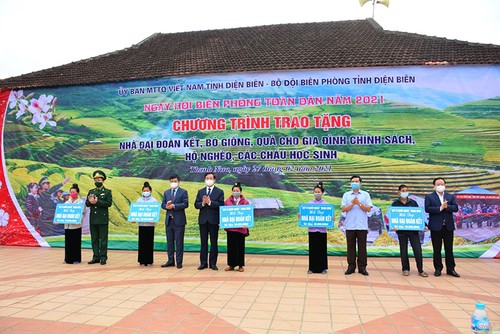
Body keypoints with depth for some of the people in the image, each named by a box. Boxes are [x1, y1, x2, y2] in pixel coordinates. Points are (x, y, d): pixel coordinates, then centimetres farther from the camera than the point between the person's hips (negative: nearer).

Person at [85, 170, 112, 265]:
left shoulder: (107, 192, 1)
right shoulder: (91, 191, 15)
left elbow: (109, 203, -11)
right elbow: (86, 204, 8)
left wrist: (97, 202, -19)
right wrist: (90, 201, -15)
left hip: (103, 220, -4)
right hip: (93, 220, 5)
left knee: (103, 239, -1)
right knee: (94, 239, 9)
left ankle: (103, 257, 5)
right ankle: (95, 257, 17)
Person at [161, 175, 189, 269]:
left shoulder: (183, 192, -1)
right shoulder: (166, 192, 15)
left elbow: (185, 204, -11)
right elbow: (162, 204, 10)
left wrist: (173, 206, -17)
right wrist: (167, 206, -12)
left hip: (179, 221, -5)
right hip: (169, 220, 5)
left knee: (179, 242, 0)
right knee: (169, 242, 10)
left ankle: (179, 262, 7)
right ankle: (170, 261, 19)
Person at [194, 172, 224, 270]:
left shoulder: (219, 192, 2)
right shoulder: (200, 191, 12)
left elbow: (221, 204, -10)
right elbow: (196, 205, 5)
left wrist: (210, 202, -19)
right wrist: (202, 203, -15)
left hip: (214, 220, -3)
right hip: (203, 220, 3)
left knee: (214, 243, 4)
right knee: (203, 242, 8)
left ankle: (213, 263, 11)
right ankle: (203, 263, 14)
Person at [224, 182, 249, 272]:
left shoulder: (245, 202, 2)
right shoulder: (227, 201, 6)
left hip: (240, 227, -1)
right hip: (230, 227, 1)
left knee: (240, 246, 5)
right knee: (231, 246, 6)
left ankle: (240, 265, 15)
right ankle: (231, 265, 16)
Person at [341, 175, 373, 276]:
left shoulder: (365, 195, 8)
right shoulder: (346, 195, 9)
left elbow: (369, 209, -2)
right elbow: (343, 209, -1)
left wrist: (359, 203, -13)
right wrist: (352, 204, -14)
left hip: (362, 226, -1)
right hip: (350, 226, 1)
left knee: (362, 247, 3)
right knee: (351, 247, 5)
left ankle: (362, 267, 12)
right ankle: (351, 267, 12)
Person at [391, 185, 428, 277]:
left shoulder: (413, 203, 6)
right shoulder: (395, 204, 2)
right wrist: (393, 226, -17)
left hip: (413, 230, 1)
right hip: (401, 231, -1)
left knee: (418, 250, -1)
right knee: (403, 251, 7)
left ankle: (420, 270, 10)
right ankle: (405, 269, 18)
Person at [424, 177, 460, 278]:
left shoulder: (451, 196, 11)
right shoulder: (429, 197, 2)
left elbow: (455, 208, -3)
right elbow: (427, 209, -12)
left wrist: (446, 207, -18)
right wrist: (440, 208, -18)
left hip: (448, 226, 2)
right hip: (436, 226, -2)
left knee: (449, 249, 8)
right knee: (437, 249, 5)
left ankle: (450, 269, 17)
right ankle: (438, 269, 14)